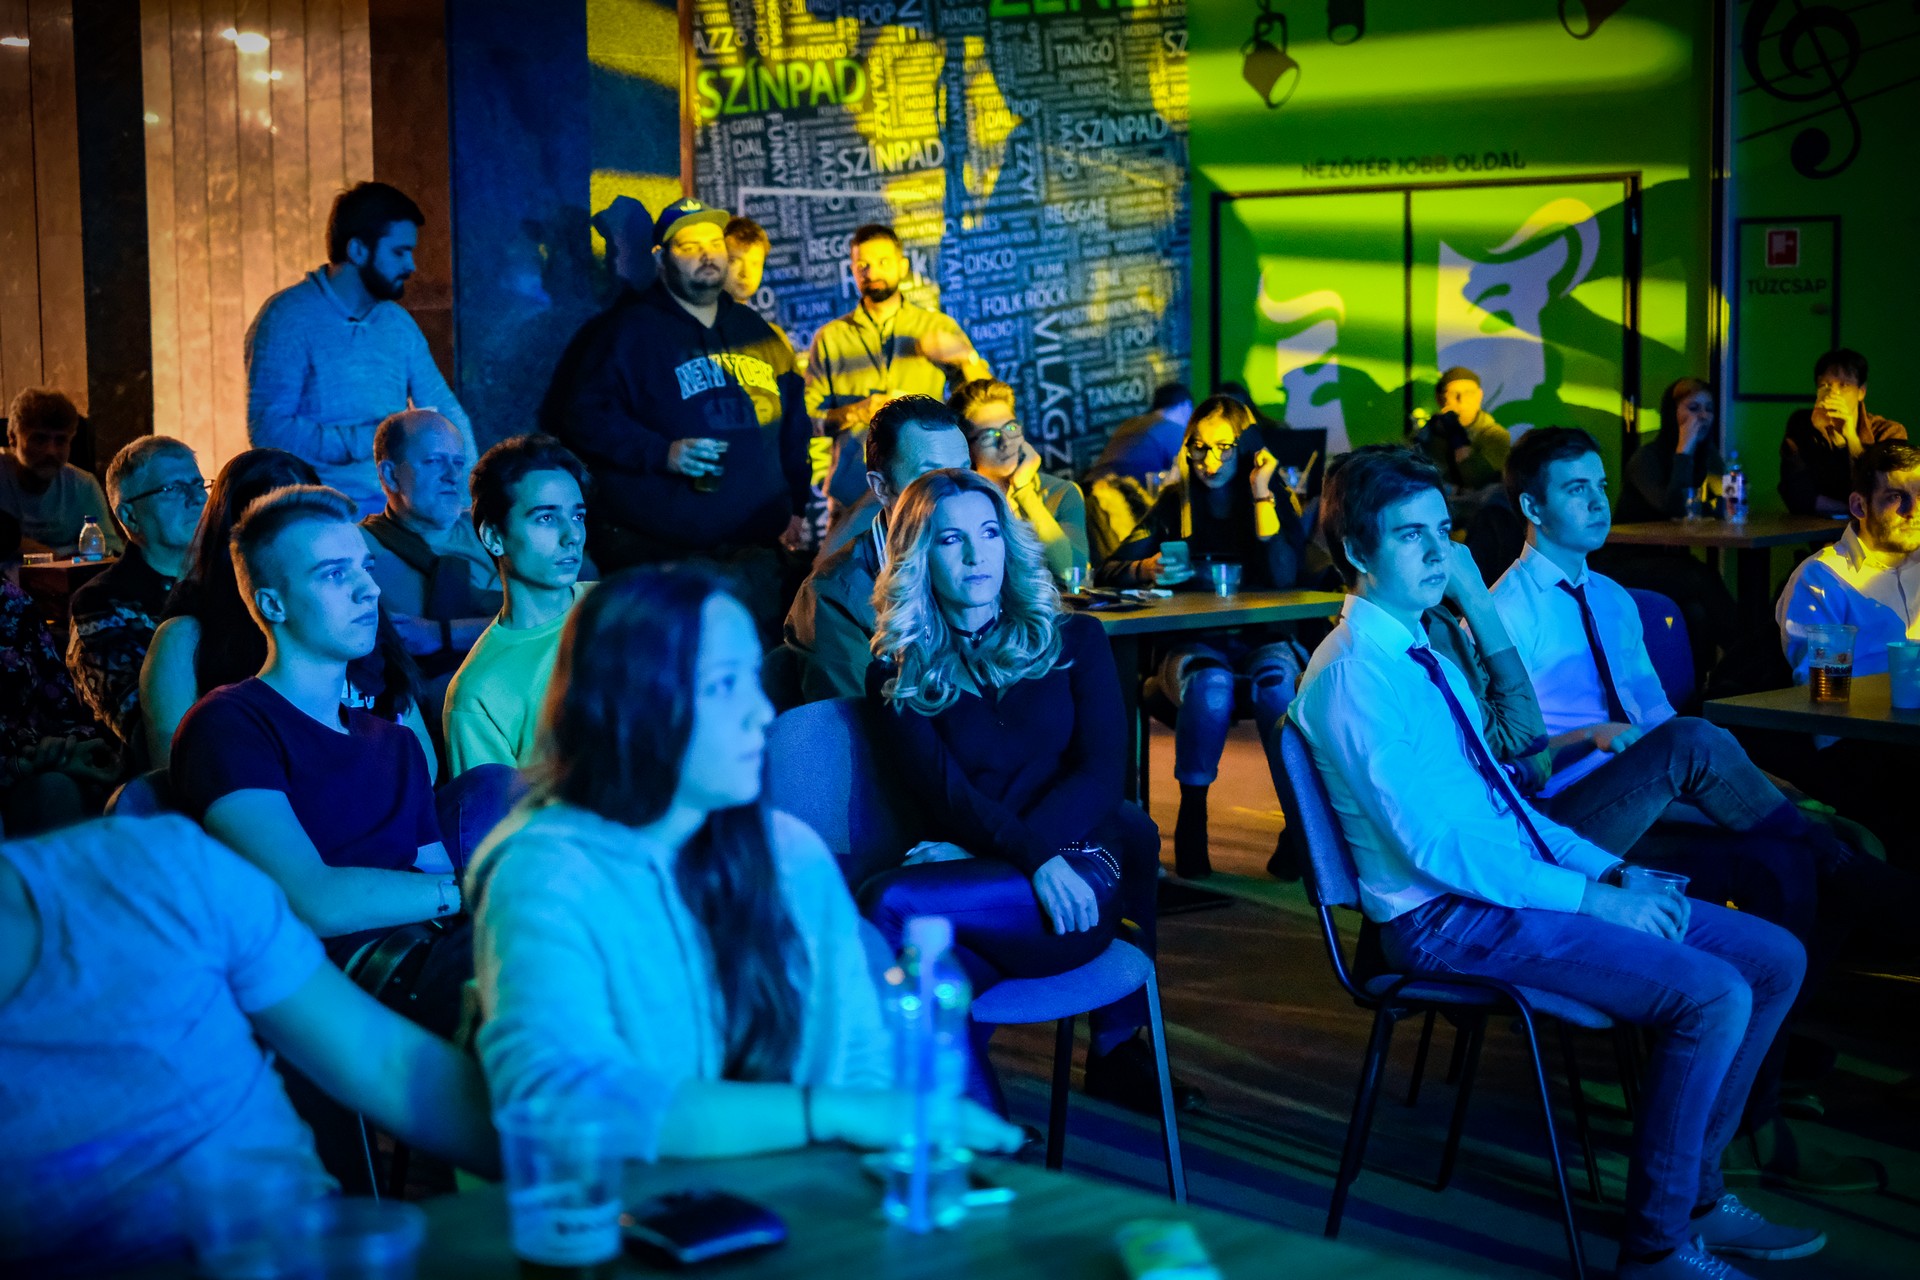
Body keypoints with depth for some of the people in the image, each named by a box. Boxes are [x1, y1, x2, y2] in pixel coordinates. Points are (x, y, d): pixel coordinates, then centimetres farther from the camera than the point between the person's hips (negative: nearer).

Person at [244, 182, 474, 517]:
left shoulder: (398, 323, 16)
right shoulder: (288, 317, -4)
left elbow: (447, 412, 19)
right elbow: (268, 429, -13)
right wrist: (368, 438, -16)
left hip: (398, 507, 5)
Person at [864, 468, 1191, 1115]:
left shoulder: (1073, 640, 13)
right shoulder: (898, 674, 11)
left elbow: (1101, 771, 1)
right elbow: (945, 794, -2)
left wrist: (983, 856, -12)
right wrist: (1034, 861, -22)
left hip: (1080, 876, -2)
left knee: (891, 905, -30)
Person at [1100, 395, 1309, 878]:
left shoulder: (1276, 500, 6)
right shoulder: (1175, 502, 8)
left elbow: (1283, 577, -11)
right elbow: (1108, 570, 4)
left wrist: (1260, 494, -12)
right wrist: (1147, 569, -19)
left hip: (1261, 640, 0)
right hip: (1191, 643, 0)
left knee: (1277, 678, -36)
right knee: (1210, 681, -36)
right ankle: (1192, 816, -26)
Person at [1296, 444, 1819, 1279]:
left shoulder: (1426, 656, 16)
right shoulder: (1352, 674, -15)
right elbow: (1435, 846, -21)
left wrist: (1613, 869, 4)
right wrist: (1591, 899, -19)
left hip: (1513, 886, 10)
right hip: (1449, 918, -10)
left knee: (1774, 957, 5)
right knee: (1712, 994, -22)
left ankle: (1694, 1195, 16)